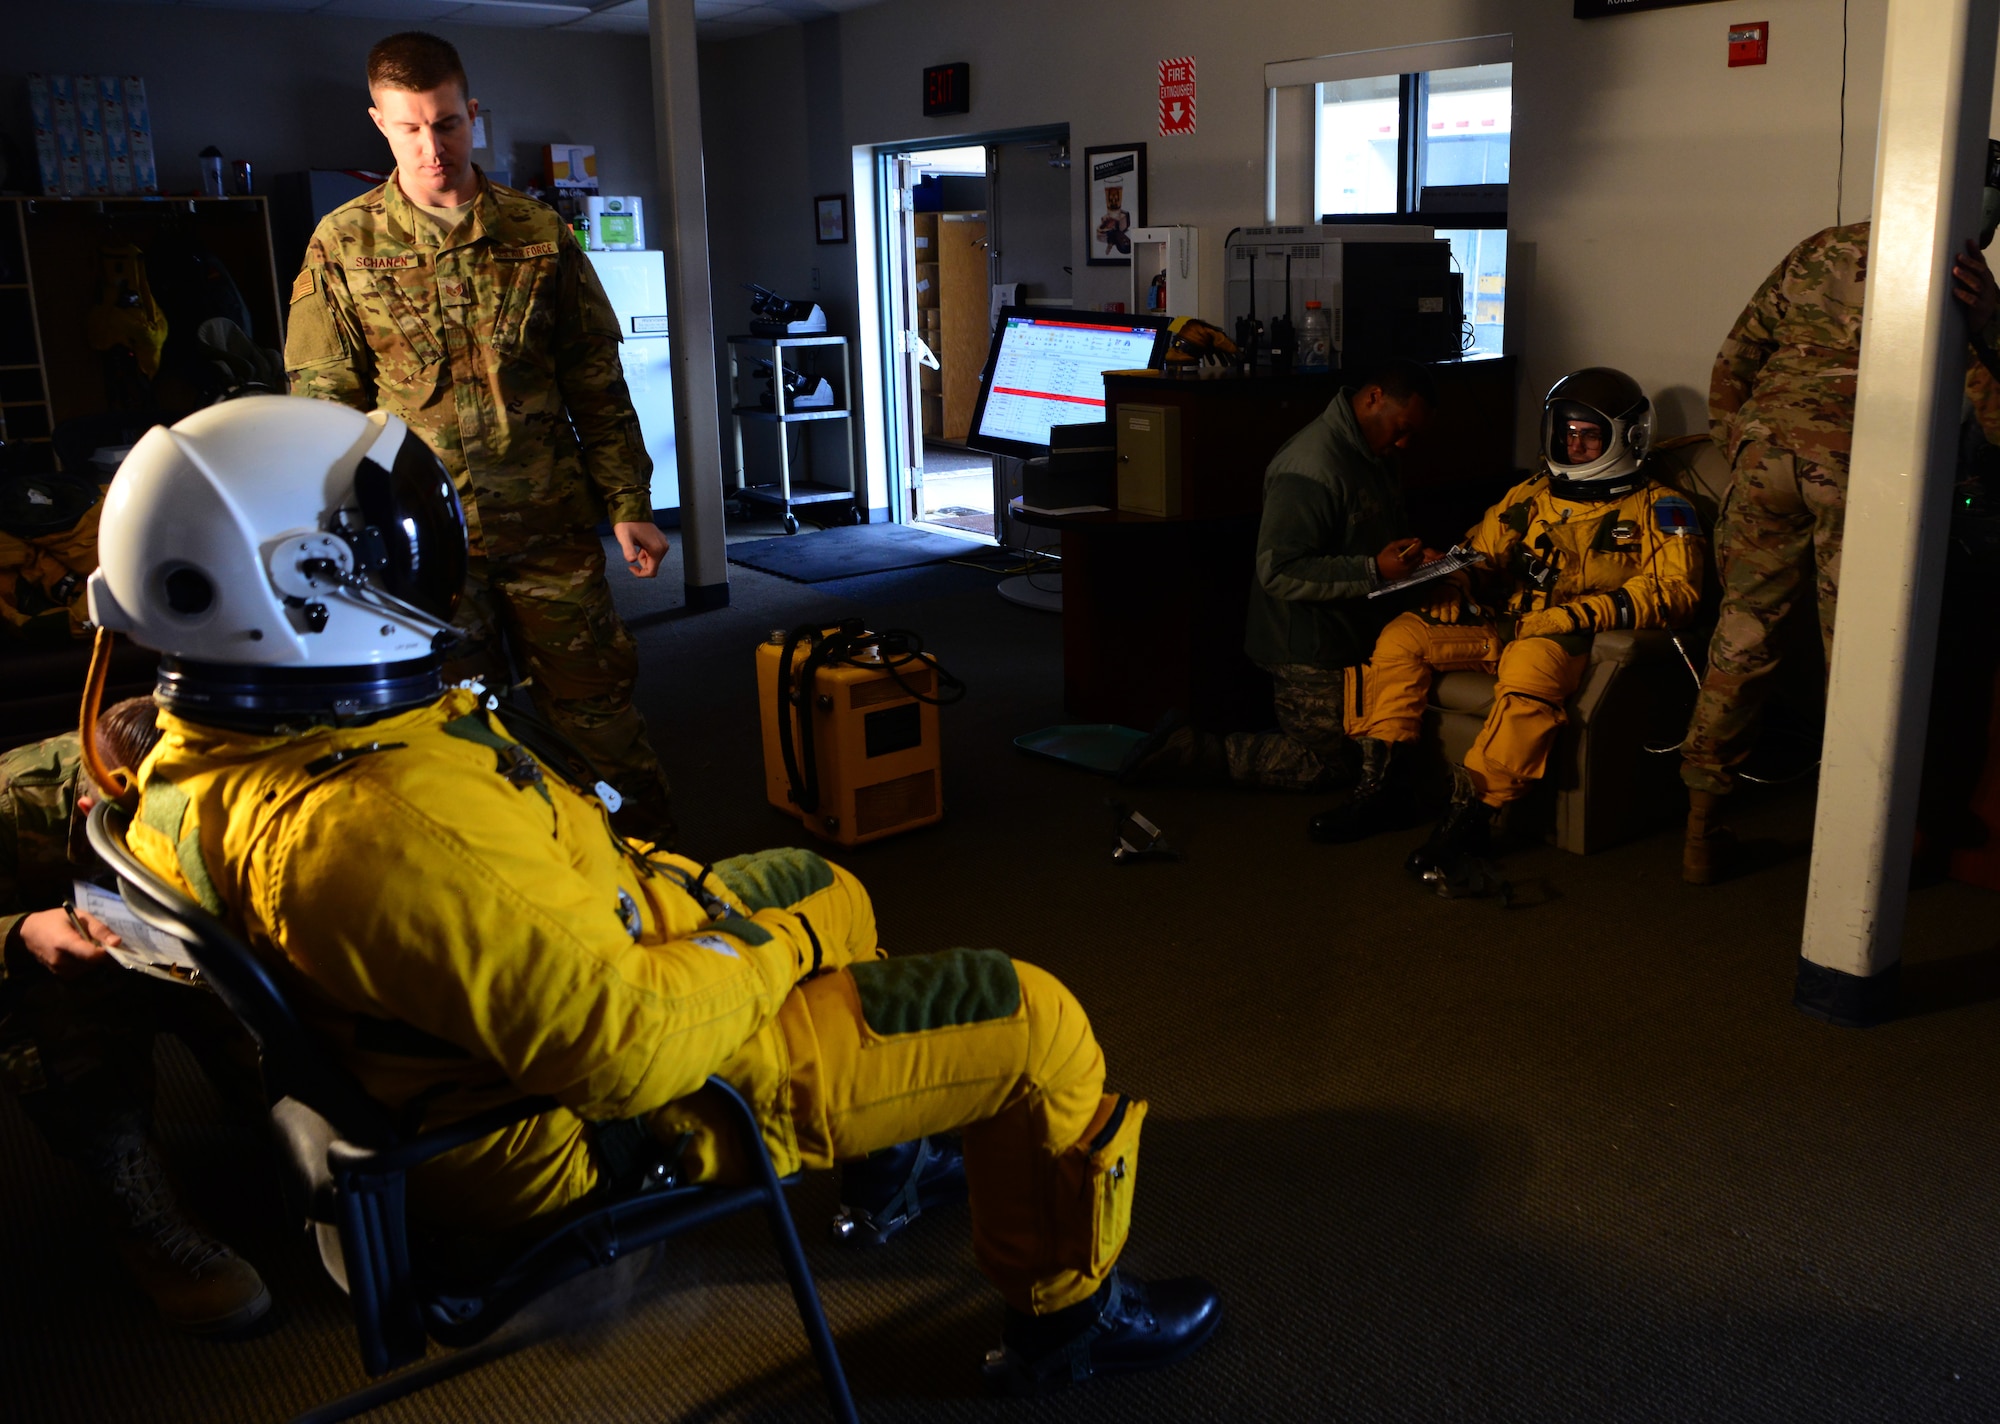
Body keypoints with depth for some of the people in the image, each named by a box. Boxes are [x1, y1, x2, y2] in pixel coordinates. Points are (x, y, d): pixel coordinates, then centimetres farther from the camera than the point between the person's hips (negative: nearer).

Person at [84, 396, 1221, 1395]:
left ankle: (881, 1161, 55)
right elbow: (631, 1045, -37)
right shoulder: (381, 833, -39)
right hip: (625, 1110, -10)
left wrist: (648, 882, 7)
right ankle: (1068, 1315, 23)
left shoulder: (212, 762, -5)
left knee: (826, 890, 31)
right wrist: (765, 945, -17)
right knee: (1037, 1021, -4)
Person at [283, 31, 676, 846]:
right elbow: (326, 407, 2)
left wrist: (628, 505, 2)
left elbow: (597, 385, 6)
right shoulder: (342, 245, 1)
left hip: (550, 527, 0)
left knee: (596, 706, 7)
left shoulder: (539, 234, 4)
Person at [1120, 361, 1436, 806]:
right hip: (1309, 648, -10)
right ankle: (1194, 752, 6)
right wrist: (1373, 571, -32)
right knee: (1327, 766, -1)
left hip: (1349, 634, 10)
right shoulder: (1310, 467, -25)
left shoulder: (1374, 454, 9)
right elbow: (1278, 570, -29)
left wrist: (1413, 555, 5)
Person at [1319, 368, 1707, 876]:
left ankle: (1472, 812, -36)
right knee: (1402, 636, -14)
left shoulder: (1657, 509, 7)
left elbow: (1676, 590, -8)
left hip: (1577, 640, -6)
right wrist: (1451, 588, 1)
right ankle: (1382, 783, -13)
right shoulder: (1531, 496, 23)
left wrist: (1573, 616, -20)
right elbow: (1480, 556, 28)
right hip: (1503, 625, 6)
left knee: (1530, 664, -40)